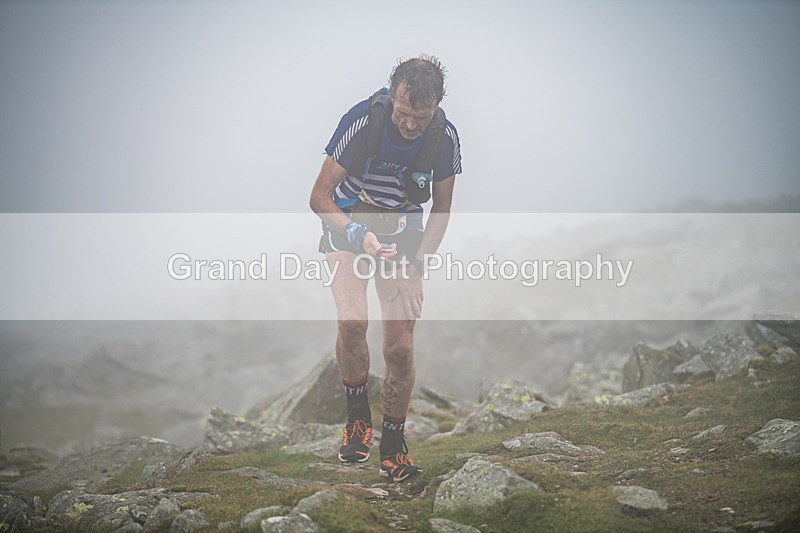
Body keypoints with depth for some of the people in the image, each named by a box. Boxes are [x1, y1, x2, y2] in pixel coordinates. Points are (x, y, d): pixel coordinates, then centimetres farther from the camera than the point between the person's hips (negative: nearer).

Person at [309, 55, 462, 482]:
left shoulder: (444, 136, -17)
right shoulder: (361, 120, -25)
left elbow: (441, 211, -2)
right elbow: (319, 197, -19)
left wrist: (415, 265, -15)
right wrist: (359, 235, -36)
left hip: (403, 231, 2)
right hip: (348, 222, -2)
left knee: (400, 345, -9)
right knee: (352, 320, -25)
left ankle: (394, 440, 10)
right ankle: (357, 416, -2)